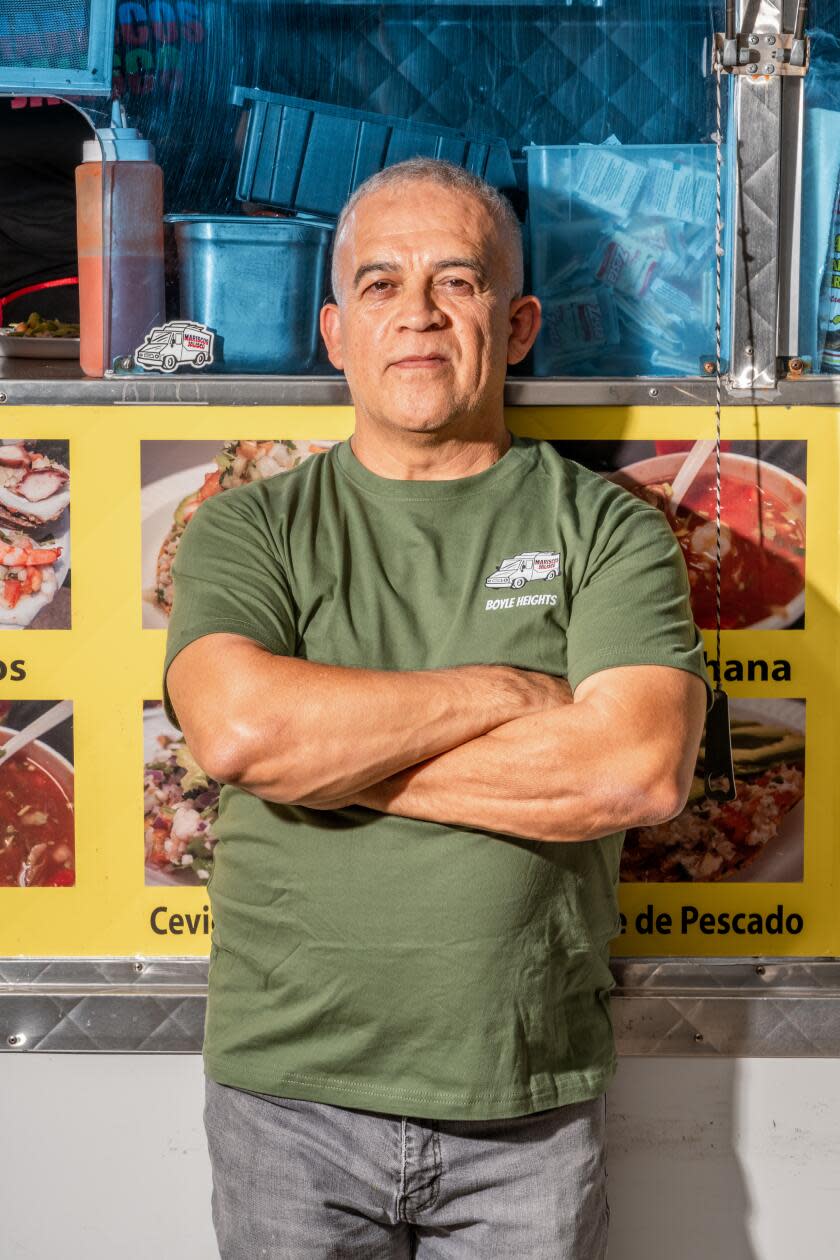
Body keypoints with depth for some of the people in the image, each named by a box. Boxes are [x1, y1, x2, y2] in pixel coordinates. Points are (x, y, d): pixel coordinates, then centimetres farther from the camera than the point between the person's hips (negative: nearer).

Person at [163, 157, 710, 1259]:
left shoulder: (607, 529, 0)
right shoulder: (250, 529, 2)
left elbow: (640, 771, -17)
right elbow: (237, 726, -18)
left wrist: (329, 751, -15)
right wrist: (507, 691, -14)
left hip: (532, 1105, 0)